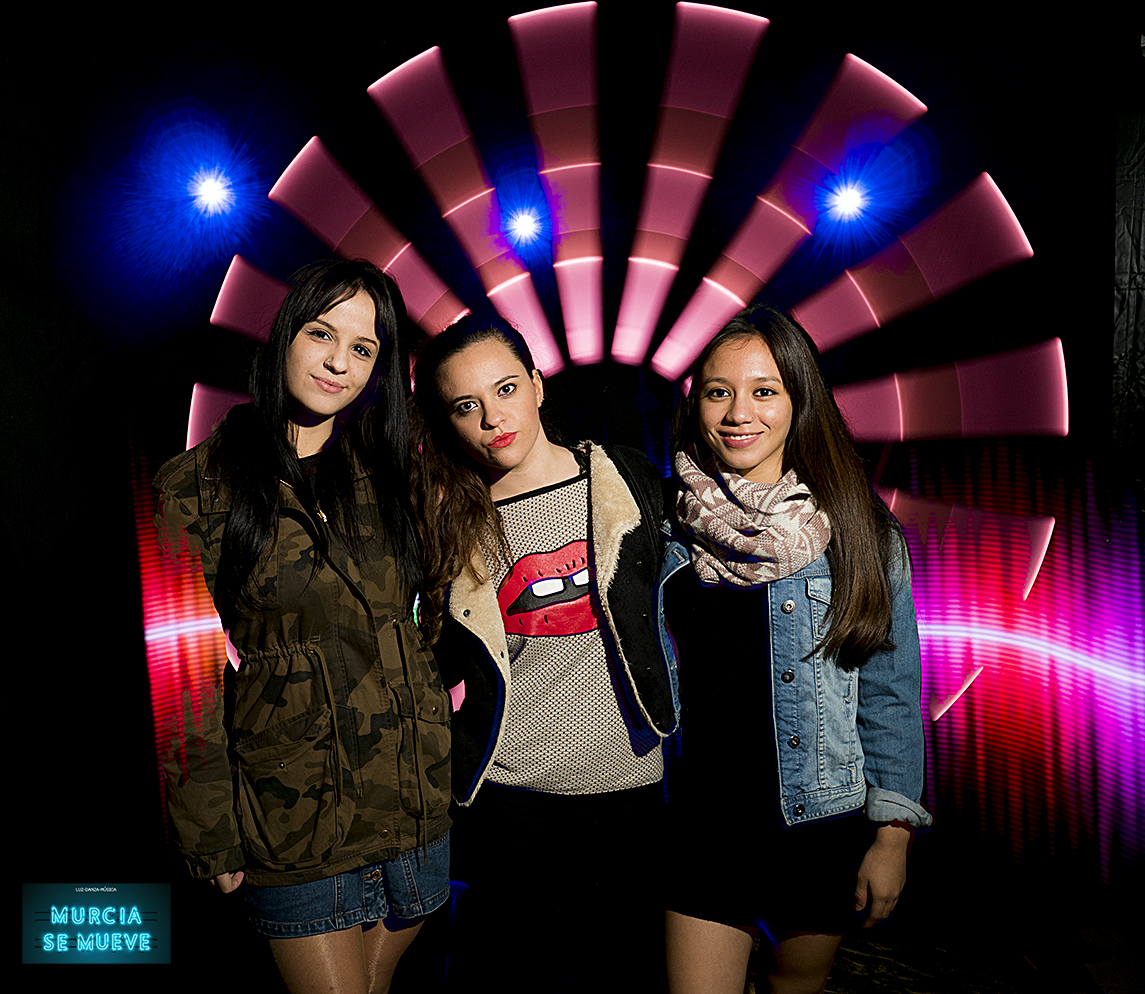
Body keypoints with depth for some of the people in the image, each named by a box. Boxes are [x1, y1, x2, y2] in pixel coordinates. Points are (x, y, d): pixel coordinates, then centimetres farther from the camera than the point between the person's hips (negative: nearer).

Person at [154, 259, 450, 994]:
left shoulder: (386, 475, 6)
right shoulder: (200, 484, -5)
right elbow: (182, 672, -5)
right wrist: (210, 832, -6)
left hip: (416, 801, 4)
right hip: (292, 817, -3)